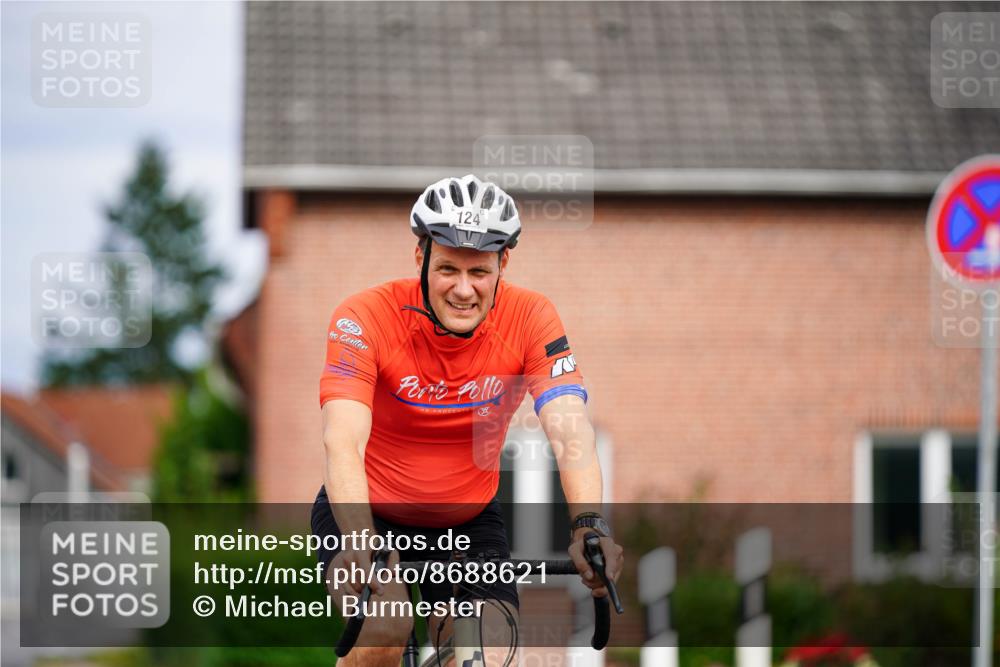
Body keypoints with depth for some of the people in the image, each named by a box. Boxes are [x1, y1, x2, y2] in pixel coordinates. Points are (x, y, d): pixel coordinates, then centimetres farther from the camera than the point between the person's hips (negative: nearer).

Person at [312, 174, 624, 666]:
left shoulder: (530, 319, -17)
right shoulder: (366, 318, -24)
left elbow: (569, 430, -28)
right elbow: (342, 441, -35)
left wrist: (589, 526, -47)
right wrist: (359, 543, -53)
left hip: (468, 523, 2)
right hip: (370, 513, -2)